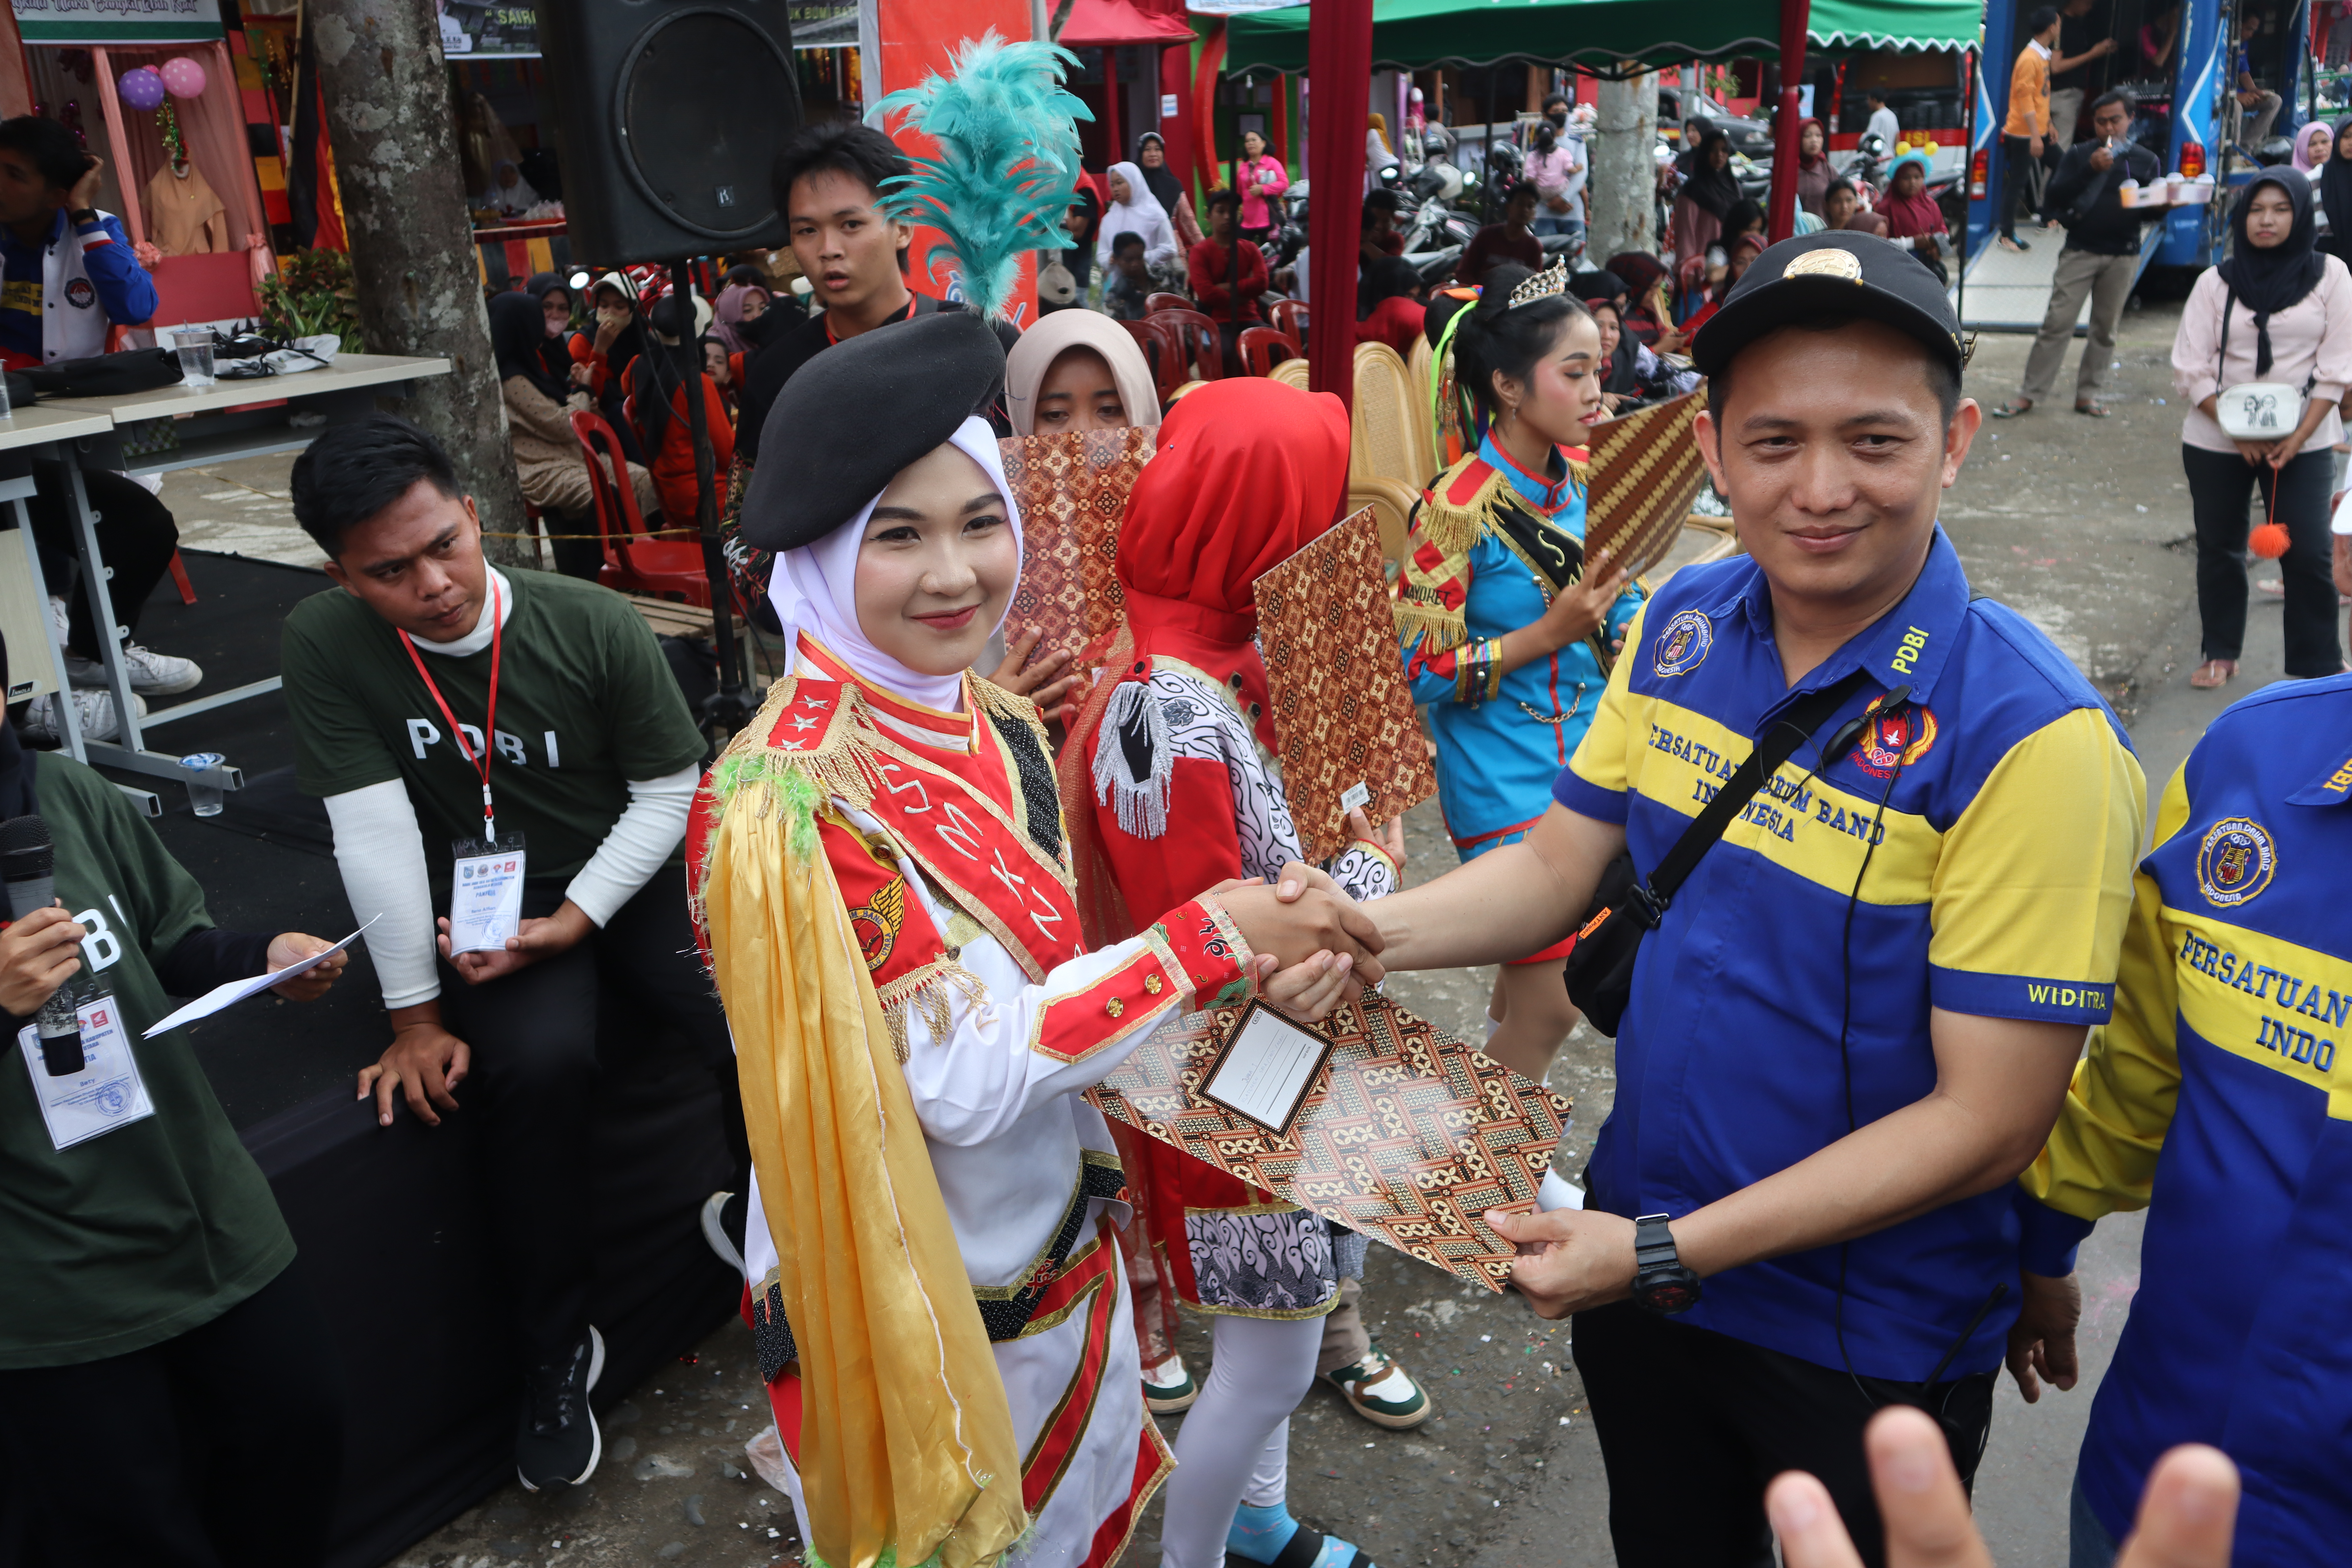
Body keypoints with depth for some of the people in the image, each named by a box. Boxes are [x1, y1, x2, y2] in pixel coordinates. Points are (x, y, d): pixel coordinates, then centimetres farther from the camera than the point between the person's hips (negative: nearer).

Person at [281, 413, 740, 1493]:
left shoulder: (595, 625, -13)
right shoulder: (326, 646, -13)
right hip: (484, 910, -1)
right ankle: (554, 1352, -9)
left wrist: (573, 921, -16)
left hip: (625, 879, 1)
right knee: (541, 1062, -31)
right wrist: (416, 1017, -13)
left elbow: (669, 792, -6)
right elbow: (375, 834, -15)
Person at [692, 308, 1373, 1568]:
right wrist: (1209, 939, -23)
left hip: (1061, 1261, 7)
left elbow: (1041, 983, 2)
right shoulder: (784, 801, -27)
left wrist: (1254, 981, -14)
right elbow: (965, 1076, -27)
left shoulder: (997, 730, -3)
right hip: (910, 1308, -6)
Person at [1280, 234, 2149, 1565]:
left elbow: (1991, 1121, -22)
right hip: (1637, 1259, 5)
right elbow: (1562, 862, 1)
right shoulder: (1680, 626, -7)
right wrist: (1367, 933, -18)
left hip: (1868, 1342, -5)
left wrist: (1668, 1255, -23)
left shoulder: (2034, 738, -24)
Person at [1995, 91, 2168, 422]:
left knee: (2106, 328, 5)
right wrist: (2090, 169, -18)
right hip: (2080, 251, -2)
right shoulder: (2079, 154, 6)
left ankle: (2087, 393, 14)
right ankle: (2030, 393, -2)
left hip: (2123, 257, 2)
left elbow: (2152, 211, 10)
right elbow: (2056, 197, -6)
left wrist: (2160, 207, -14)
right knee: (2057, 323, -6)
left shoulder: (2147, 161, 10)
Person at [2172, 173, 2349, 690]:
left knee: (2308, 554, -6)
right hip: (2216, 440, 1)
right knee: (2219, 548, 9)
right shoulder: (2216, 282, 1)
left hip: (2303, 441, -1)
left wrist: (2298, 437, -13)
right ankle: (2220, 652, 23)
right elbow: (2191, 369, -4)